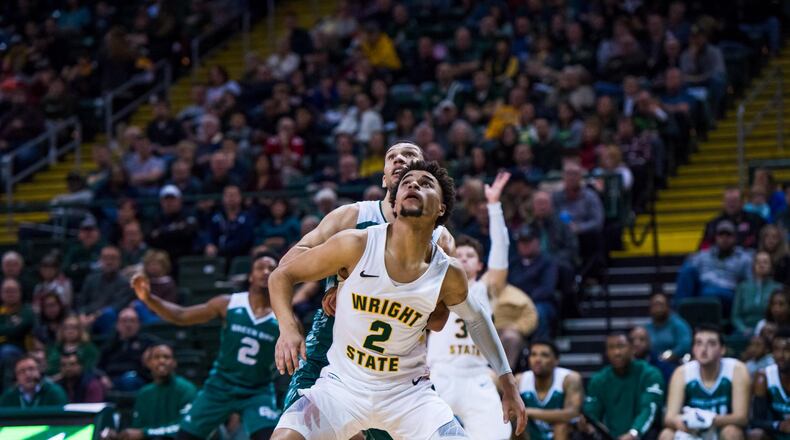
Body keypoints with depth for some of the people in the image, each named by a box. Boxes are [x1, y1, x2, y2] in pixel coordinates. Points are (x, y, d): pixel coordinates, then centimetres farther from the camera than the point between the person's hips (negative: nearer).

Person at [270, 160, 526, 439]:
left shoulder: (449, 276, -8)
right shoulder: (355, 246, -15)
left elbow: (475, 318, 14)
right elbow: (282, 276, -4)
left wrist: (507, 383, 15)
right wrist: (288, 328, -22)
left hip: (407, 392, 2)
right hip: (342, 384, -2)